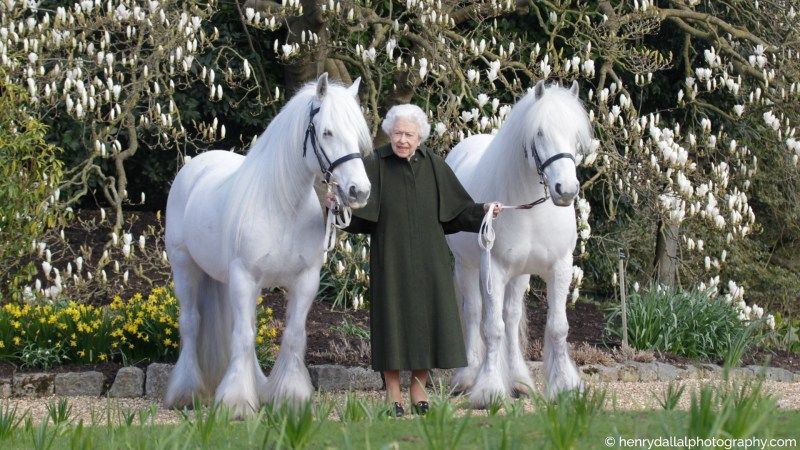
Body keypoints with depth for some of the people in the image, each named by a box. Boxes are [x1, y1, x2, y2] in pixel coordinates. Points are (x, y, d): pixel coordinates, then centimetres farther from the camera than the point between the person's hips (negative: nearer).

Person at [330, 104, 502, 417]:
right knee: (393, 317, 0)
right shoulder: (375, 165, -5)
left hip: (428, 259, 3)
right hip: (391, 259, -3)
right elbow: (358, 214, -10)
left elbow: (457, 209, 6)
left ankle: (419, 391, 18)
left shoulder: (433, 165, 3)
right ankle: (393, 394, 10)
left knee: (427, 317, 5)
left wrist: (483, 210, -8)